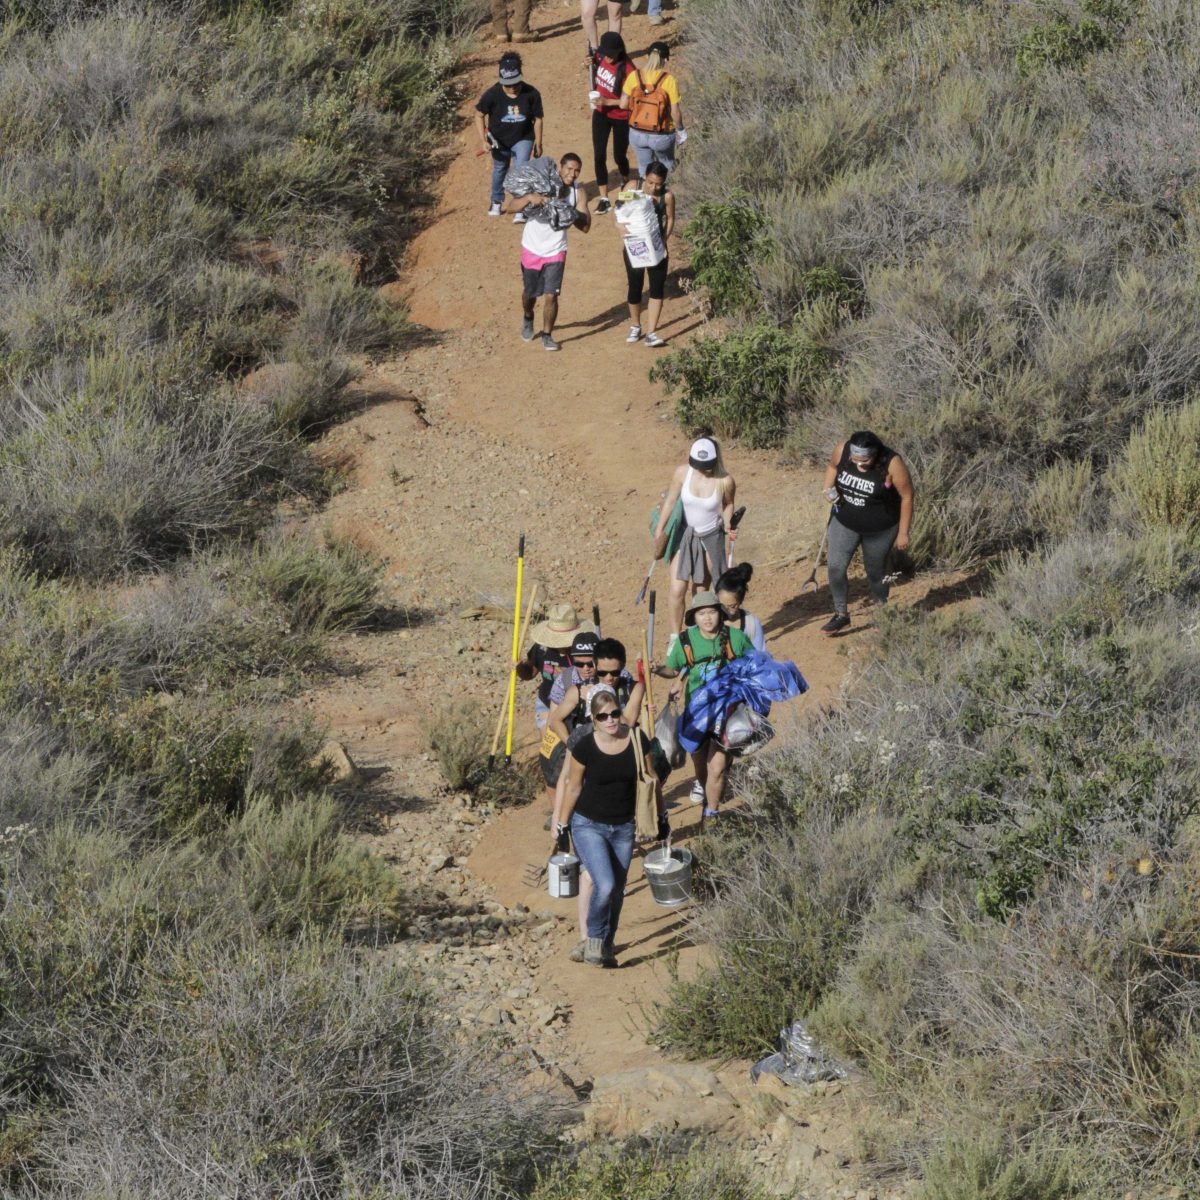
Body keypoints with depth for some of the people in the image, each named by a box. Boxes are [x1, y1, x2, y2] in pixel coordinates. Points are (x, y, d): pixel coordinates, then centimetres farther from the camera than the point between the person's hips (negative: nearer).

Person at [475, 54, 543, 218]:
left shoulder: (531, 93, -23)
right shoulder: (492, 94, -26)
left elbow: (537, 118, -10)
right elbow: (479, 115, -12)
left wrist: (538, 143, -2)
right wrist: (483, 140, -20)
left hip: (523, 139, -1)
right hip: (499, 140, 1)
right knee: (499, 170, 21)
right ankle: (496, 202, 45)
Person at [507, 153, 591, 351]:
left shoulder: (577, 193, -8)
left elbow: (585, 226, -10)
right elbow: (513, 206, -20)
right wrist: (529, 197, -39)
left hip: (556, 251, 0)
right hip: (532, 249, 0)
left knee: (551, 295, -8)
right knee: (530, 292, 16)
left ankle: (547, 335, 10)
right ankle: (528, 319, 48)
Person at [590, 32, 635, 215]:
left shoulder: (627, 70, -28)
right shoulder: (600, 58, -12)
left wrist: (608, 102, -32)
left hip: (621, 118, -4)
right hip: (601, 114, 4)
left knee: (619, 156, 14)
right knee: (599, 156, 0)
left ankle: (625, 181, 47)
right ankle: (603, 199, 7)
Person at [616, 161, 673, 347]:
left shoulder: (667, 197, -12)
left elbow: (670, 219, 0)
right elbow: (620, 211, -3)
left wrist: (664, 239, -12)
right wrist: (622, 224, -24)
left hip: (656, 246, -1)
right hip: (635, 246, 1)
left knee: (657, 288, -7)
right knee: (635, 287, 9)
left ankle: (651, 333, -6)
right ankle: (635, 327, 32)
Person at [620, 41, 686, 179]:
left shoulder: (634, 76, -11)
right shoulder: (669, 81, -19)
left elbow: (623, 105, -5)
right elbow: (675, 112, -14)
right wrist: (680, 130, 5)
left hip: (637, 133, 3)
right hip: (661, 136, -3)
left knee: (644, 168, 23)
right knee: (666, 164, 28)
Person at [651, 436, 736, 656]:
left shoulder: (725, 481, -17)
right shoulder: (682, 473, -13)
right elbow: (670, 501, 0)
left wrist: (727, 523, -12)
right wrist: (659, 531, 1)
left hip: (710, 539, -1)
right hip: (684, 536, 1)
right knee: (677, 589, -9)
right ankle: (675, 638, 4)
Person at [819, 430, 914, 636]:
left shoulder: (892, 465, -28)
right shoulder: (842, 451, -18)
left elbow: (906, 497, -16)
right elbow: (832, 465, 7)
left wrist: (903, 533, -11)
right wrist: (828, 488, -12)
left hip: (880, 529, -3)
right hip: (844, 523, 3)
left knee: (876, 571, 13)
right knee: (835, 566, -6)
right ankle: (841, 615, 11)